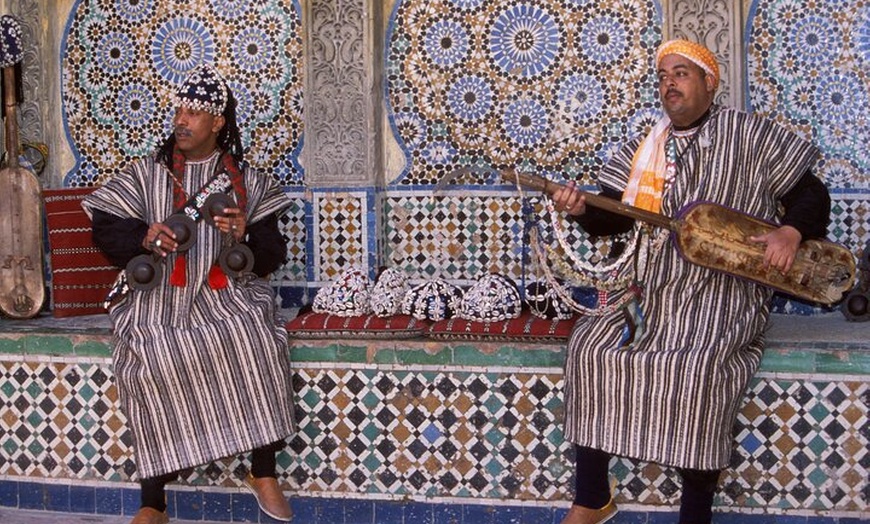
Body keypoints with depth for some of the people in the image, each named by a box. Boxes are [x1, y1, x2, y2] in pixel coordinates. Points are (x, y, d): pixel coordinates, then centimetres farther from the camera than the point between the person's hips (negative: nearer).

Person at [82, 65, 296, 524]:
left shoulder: (246, 180, 10)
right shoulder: (148, 172, 9)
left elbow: (271, 254, 8)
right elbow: (106, 229, 6)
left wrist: (244, 235, -15)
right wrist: (144, 237, -15)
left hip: (223, 292, 0)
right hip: (160, 294, 0)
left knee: (257, 339, -31)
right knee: (151, 359, -29)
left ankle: (263, 473, -17)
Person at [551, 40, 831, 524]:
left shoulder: (750, 136, 0)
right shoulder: (644, 149, 14)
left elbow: (812, 194, 2)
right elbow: (614, 215, 8)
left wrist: (791, 232, -17)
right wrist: (582, 209, -13)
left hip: (724, 296, -5)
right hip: (656, 293, 6)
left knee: (696, 368, -31)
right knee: (590, 346, -12)